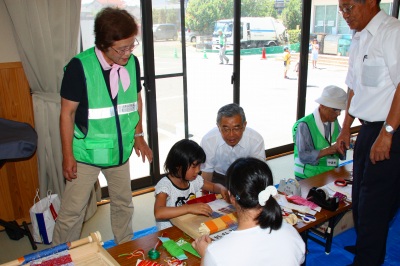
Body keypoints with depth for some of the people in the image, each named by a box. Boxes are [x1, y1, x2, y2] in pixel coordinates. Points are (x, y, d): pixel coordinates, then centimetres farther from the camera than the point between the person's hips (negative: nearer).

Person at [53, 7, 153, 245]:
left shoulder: (132, 62, -7)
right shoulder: (80, 66, -20)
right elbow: (67, 112, -13)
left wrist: (138, 136, 9)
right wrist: (68, 155, -11)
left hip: (120, 149, 5)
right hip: (87, 152, -4)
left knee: (123, 204, 19)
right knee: (72, 211, 6)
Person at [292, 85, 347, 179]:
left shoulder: (334, 122, 7)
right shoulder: (304, 125, -13)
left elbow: (341, 155, 10)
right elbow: (304, 157, -21)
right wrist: (330, 149, -25)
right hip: (308, 178, -7)